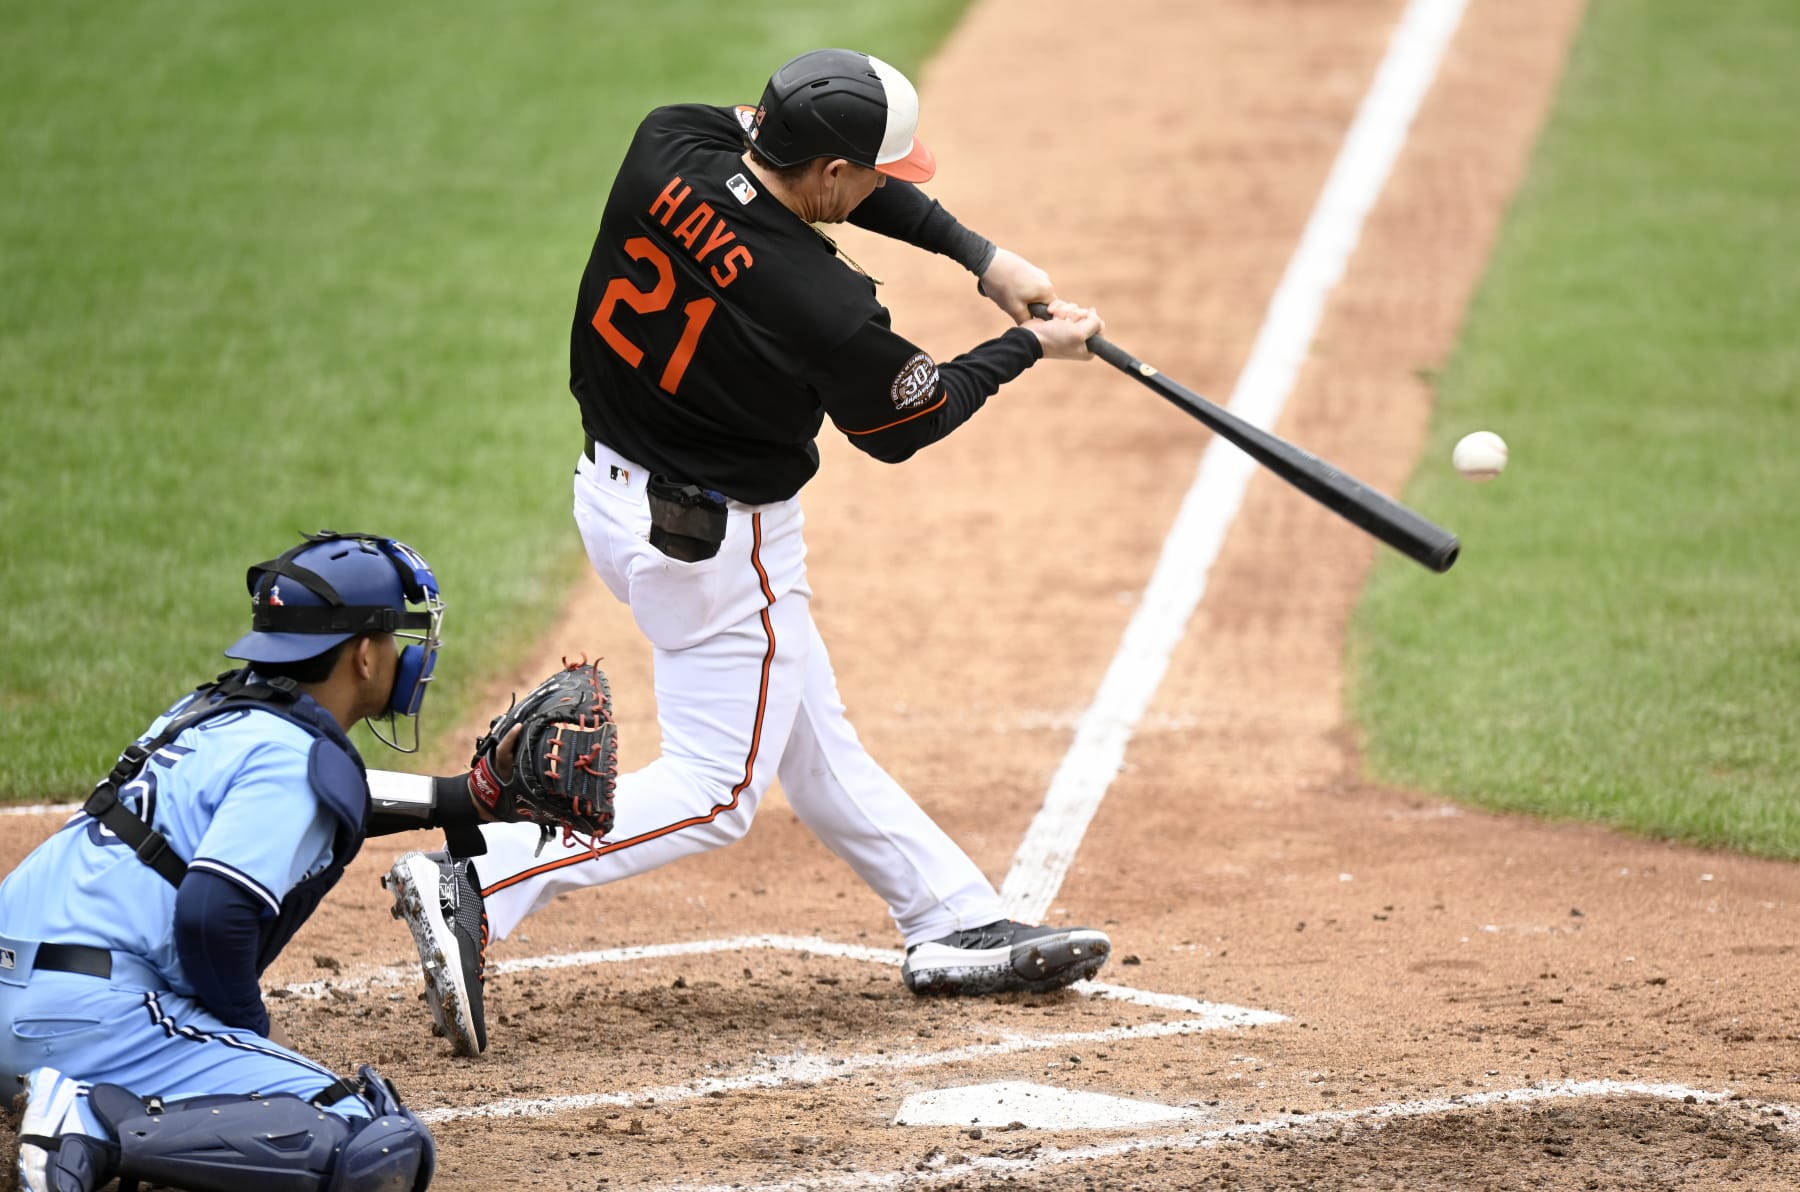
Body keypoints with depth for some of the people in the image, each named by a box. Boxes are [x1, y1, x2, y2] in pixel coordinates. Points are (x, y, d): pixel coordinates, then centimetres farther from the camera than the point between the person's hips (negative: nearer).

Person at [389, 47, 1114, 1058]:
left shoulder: (669, 144, -13)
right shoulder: (826, 311, -28)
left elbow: (799, 157, 6)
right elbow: (905, 424, -7)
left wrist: (981, 255, 3)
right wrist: (1030, 348, 8)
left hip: (615, 489, 9)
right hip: (714, 543, -9)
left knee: (814, 742, 18)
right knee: (717, 791, 2)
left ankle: (960, 928, 30)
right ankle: (480, 883, -10)